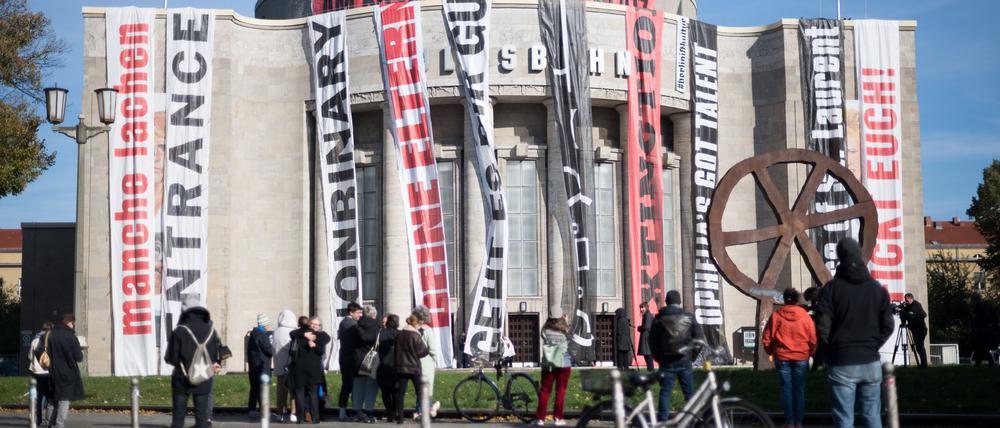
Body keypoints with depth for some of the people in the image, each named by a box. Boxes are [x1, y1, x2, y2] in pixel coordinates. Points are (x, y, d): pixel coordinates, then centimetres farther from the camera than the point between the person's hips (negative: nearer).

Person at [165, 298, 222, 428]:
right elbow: (217, 355, 2)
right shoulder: (210, 331, -2)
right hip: (204, 380, 2)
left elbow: (170, 358, -8)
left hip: (182, 379, -2)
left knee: (178, 417, 5)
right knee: (202, 415, 7)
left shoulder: (179, 332, -12)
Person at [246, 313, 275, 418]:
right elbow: (269, 350, -18)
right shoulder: (262, 335, -17)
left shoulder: (253, 333, 13)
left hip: (253, 365, 9)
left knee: (254, 388, 14)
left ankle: (251, 410, 17)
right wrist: (273, 349, 3)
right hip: (262, 366, -9)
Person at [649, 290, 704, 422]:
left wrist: (658, 358, 14)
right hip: (685, 361, 0)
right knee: (689, 392, 7)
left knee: (665, 392, 3)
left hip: (667, 362, 0)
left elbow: (652, 341, 4)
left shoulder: (659, 318, 2)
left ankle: (663, 420, -1)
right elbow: (700, 338, 0)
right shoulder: (689, 317, 2)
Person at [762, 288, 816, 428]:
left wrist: (772, 352, 15)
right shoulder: (805, 316, -2)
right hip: (801, 358, 1)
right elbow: (813, 339, -1)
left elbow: (766, 338, -1)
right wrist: (809, 354, 14)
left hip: (782, 357, 0)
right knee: (799, 390, 7)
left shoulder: (776, 315, -3)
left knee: (786, 390, 4)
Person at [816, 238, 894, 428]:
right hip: (871, 363, 4)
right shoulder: (877, 288, 5)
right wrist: (872, 345, 14)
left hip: (841, 364, -4)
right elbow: (888, 326, 7)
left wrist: (832, 350, 5)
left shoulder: (831, 288, -8)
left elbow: (822, 327, -11)